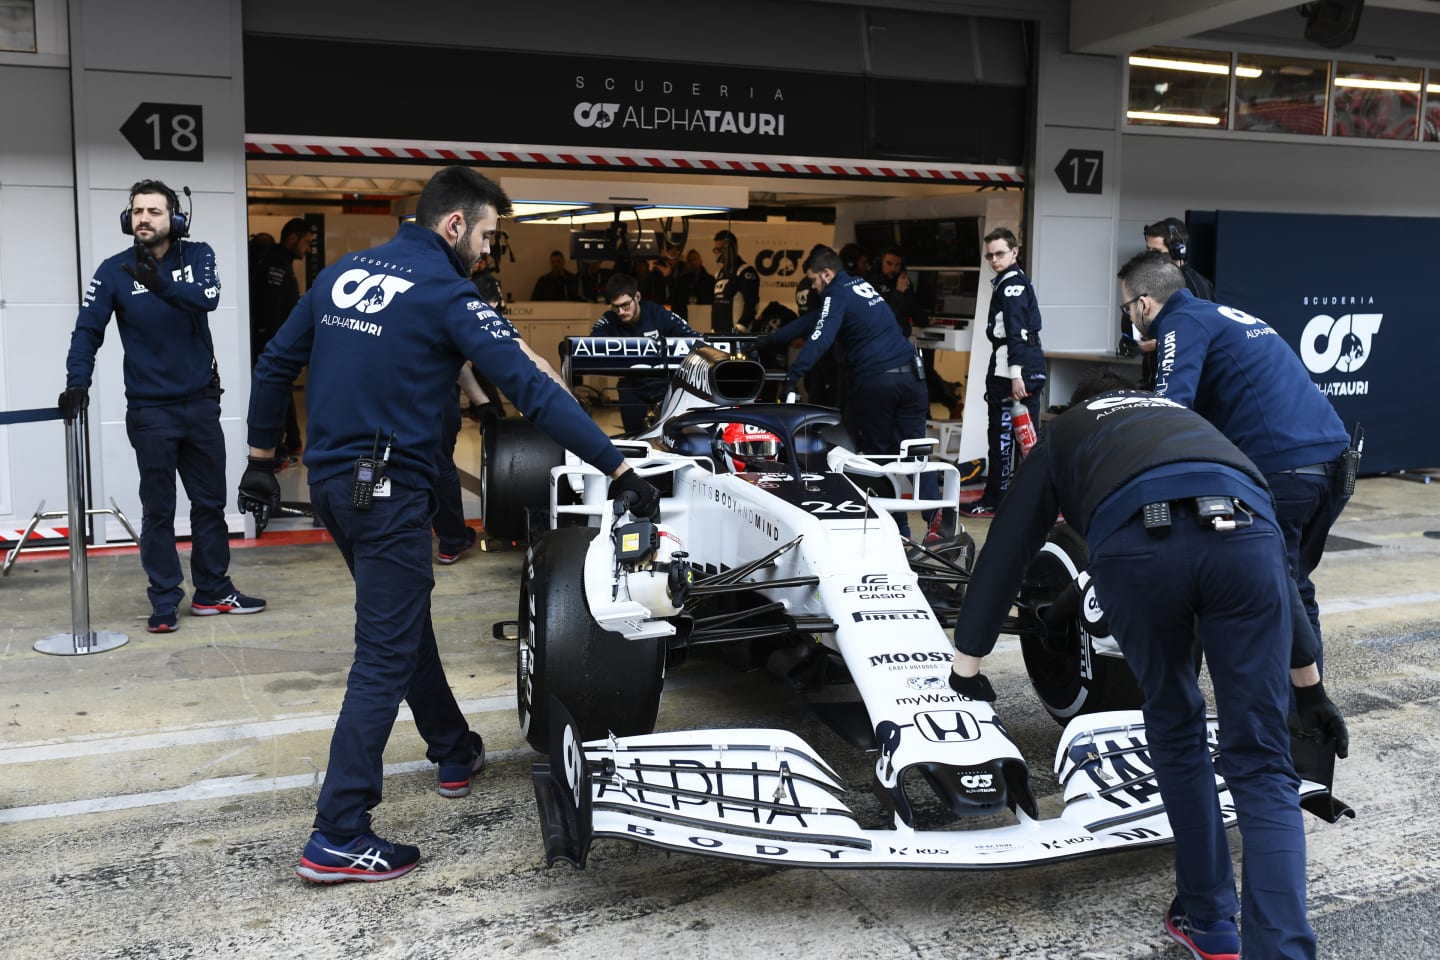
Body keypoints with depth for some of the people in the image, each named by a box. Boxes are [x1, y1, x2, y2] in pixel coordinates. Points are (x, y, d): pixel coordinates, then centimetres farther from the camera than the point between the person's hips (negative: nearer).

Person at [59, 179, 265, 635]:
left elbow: (208, 298, -20)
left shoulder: (197, 256, -2)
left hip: (201, 403, 2)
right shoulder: (114, 271, -5)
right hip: (150, 409, -2)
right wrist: (77, 383, -22)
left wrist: (161, 284, -37)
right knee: (158, 510, 4)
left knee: (210, 502, 11)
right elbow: (88, 331, -8)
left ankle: (213, 591, 24)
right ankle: (164, 601, 13)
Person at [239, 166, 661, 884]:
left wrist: (261, 459, 22)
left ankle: (453, 751, 41)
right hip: (389, 494, -8)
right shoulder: (447, 293, -12)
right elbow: (531, 389, -19)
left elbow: (274, 365, 14)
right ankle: (338, 837, -1)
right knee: (385, 656, -3)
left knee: (405, 617, 23)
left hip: (329, 482, 9)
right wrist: (617, 468, -19)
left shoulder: (341, 272, 10)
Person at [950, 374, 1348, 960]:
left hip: (1137, 545, -1)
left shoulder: (1061, 437, 38)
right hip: (1241, 533, 2)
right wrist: (1308, 686, 50)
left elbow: (1004, 553, 33)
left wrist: (966, 664, 42)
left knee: (1174, 729, 24)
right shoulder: (1188, 421, 45)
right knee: (1261, 767, 9)